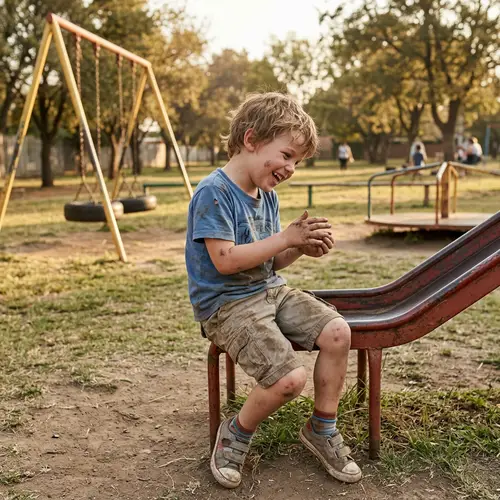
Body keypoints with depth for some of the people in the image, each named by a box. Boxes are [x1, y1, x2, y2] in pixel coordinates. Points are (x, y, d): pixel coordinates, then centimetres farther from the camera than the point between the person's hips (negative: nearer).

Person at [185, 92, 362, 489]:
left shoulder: (268, 195, 11)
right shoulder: (213, 192, -16)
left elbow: (271, 262, 15)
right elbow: (225, 260, -23)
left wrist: (302, 247, -7)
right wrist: (286, 238, -18)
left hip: (270, 290, 8)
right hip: (226, 304, -8)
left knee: (338, 332, -12)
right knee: (290, 377, -25)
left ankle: (322, 429, 9)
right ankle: (236, 434, 6)